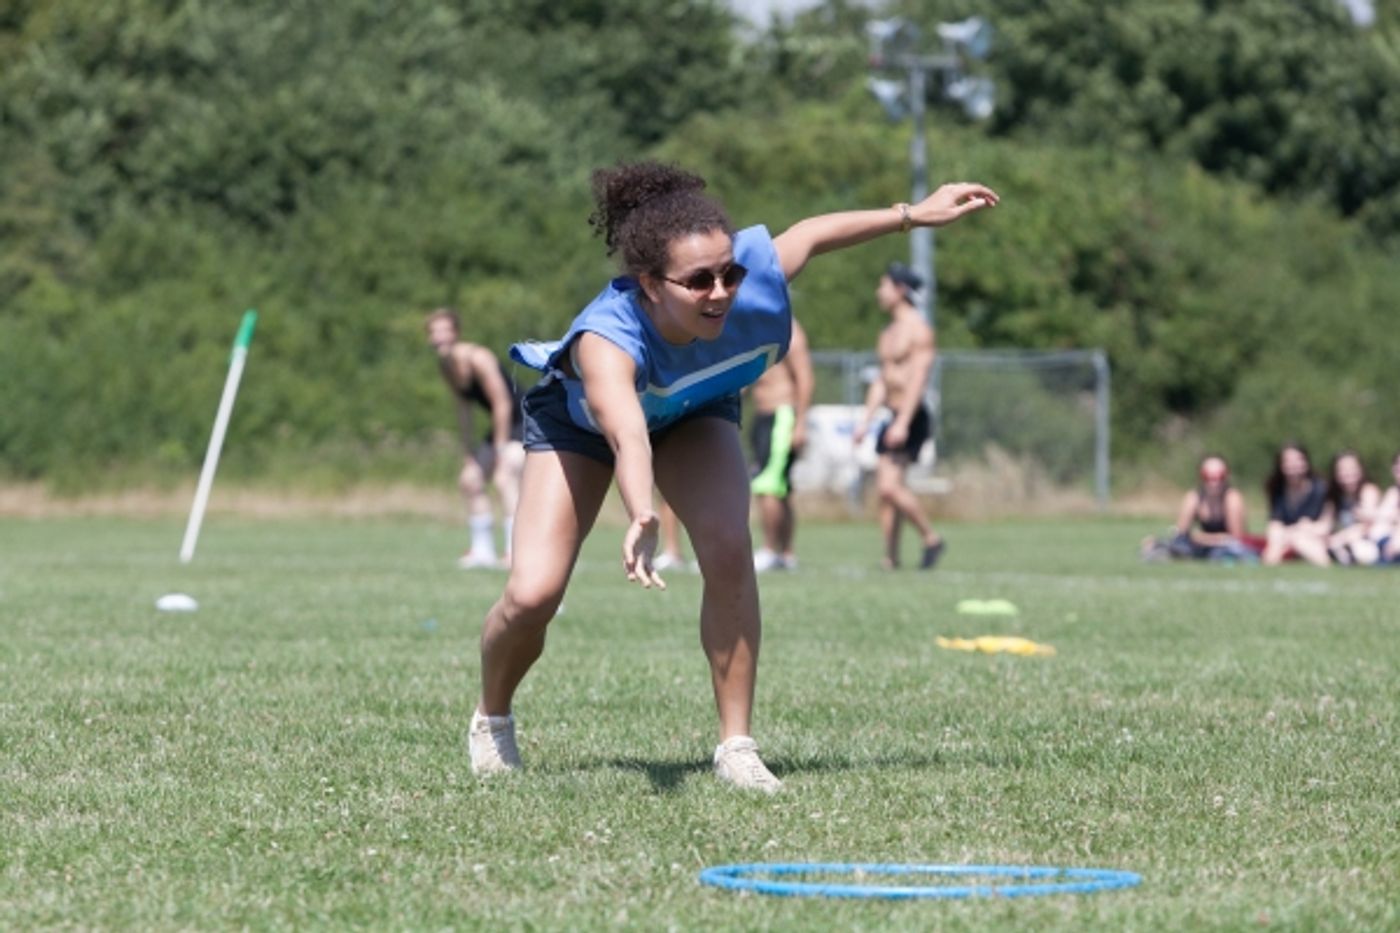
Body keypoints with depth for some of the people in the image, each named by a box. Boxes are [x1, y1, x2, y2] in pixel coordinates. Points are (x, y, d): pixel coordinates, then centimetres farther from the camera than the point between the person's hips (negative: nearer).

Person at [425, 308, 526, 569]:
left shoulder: (477, 359, -24)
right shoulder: (446, 366, 2)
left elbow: (502, 404, -23)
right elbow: (464, 407, 13)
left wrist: (500, 449, -21)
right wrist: (470, 449, 13)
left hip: (523, 422, -10)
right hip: (500, 427, 10)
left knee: (504, 477, -25)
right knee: (469, 478, 12)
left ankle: (514, 552, -30)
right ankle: (483, 549, 23)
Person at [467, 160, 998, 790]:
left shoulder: (755, 278, -36)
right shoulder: (606, 337, -49)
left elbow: (809, 233, -14)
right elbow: (627, 437, -66)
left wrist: (916, 214, -3)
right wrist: (642, 518, -85)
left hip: (694, 412, 3)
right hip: (576, 420, -3)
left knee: (728, 549, -23)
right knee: (532, 596, -14)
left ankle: (736, 746, -12)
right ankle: (491, 718, 19)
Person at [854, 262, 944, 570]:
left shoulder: (918, 329, -9)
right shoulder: (888, 333, 19)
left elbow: (918, 378, -17)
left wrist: (903, 422, -24)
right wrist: (866, 420, 17)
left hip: (912, 418, -9)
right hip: (893, 418, 9)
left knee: (890, 485, -19)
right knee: (885, 489, 3)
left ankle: (931, 538, -4)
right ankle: (891, 559, 6)